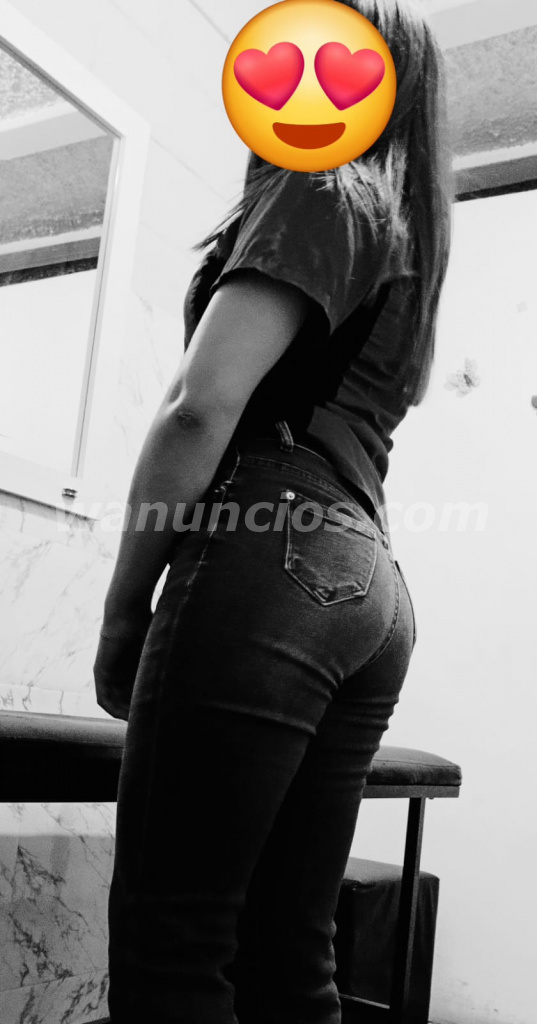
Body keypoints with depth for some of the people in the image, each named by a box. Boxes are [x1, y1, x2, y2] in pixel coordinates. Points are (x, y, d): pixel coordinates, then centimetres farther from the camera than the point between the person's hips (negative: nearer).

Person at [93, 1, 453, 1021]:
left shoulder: (324, 189, 1)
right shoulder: (414, 231, 27)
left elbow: (201, 407, -11)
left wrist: (124, 604, -4)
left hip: (268, 563, -9)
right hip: (368, 586, 9)